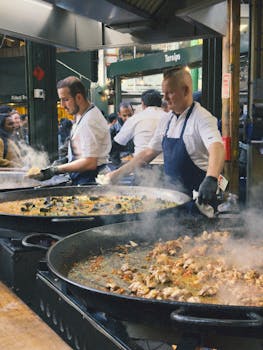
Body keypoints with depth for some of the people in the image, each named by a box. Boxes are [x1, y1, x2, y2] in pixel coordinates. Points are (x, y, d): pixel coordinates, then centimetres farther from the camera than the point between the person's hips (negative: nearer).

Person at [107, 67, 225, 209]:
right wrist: (119, 173, 11)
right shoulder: (166, 120, 9)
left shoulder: (201, 117, -14)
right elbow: (149, 152, 15)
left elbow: (217, 148, -30)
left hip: (198, 196, -6)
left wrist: (211, 180, -48)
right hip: (172, 192, 6)